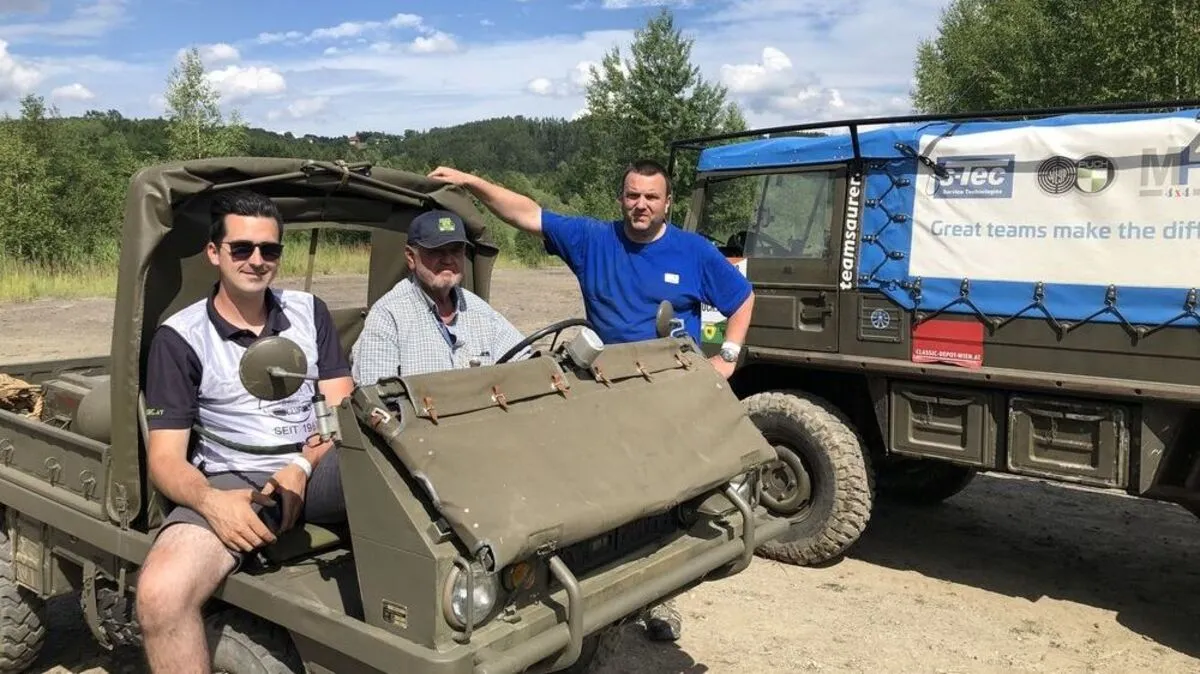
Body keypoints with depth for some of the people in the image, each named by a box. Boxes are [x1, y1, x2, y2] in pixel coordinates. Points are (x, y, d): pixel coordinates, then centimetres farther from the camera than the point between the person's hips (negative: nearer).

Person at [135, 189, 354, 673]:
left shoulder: (309, 311, 10)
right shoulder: (178, 337, 1)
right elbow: (165, 459, -3)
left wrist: (301, 468, -14)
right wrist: (211, 501, -25)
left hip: (316, 469, 3)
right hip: (231, 484, -2)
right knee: (159, 595, -32)